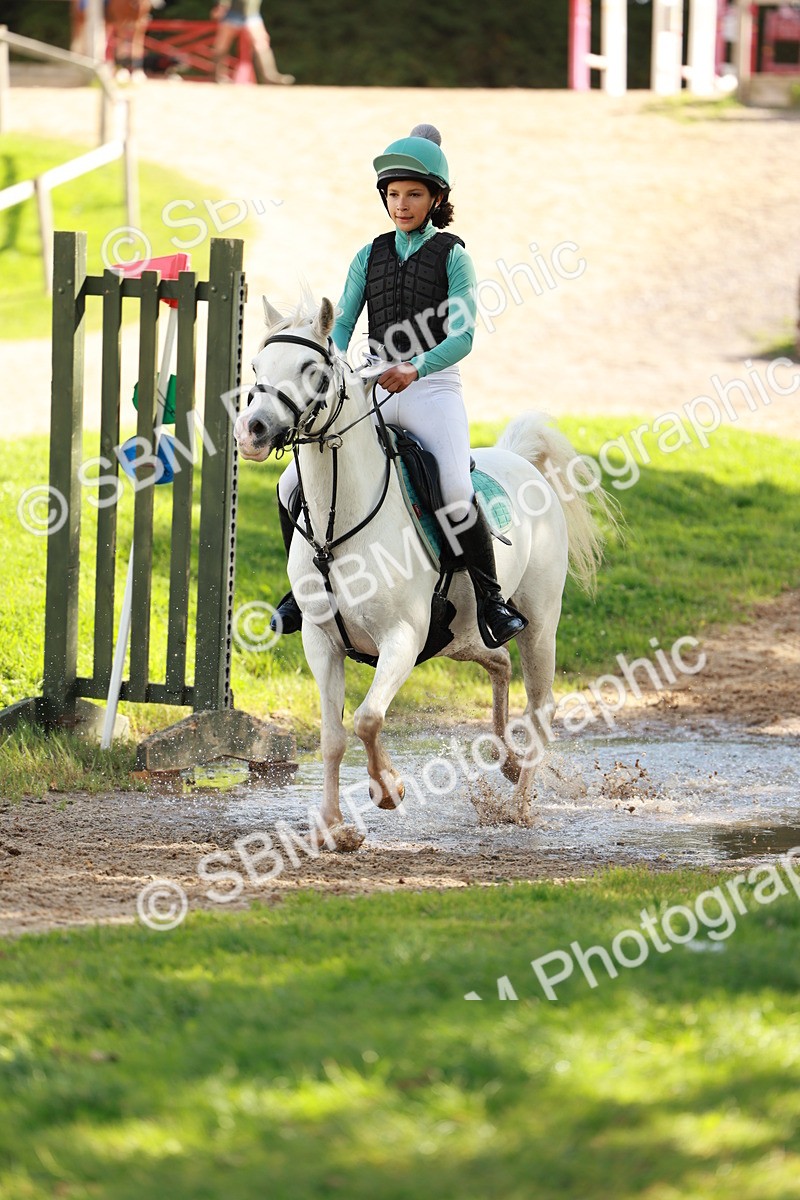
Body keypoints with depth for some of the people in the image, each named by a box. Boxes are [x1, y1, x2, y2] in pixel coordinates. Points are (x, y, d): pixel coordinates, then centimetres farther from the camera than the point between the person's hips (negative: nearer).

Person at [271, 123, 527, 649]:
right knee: (293, 485, -5)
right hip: (373, 393, 5)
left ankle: (491, 600, -14)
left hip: (434, 390, -5)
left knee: (456, 493, -29)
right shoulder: (371, 256, 11)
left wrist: (415, 369, -31)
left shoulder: (452, 256, -2)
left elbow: (462, 335, -13)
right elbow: (342, 324, 4)